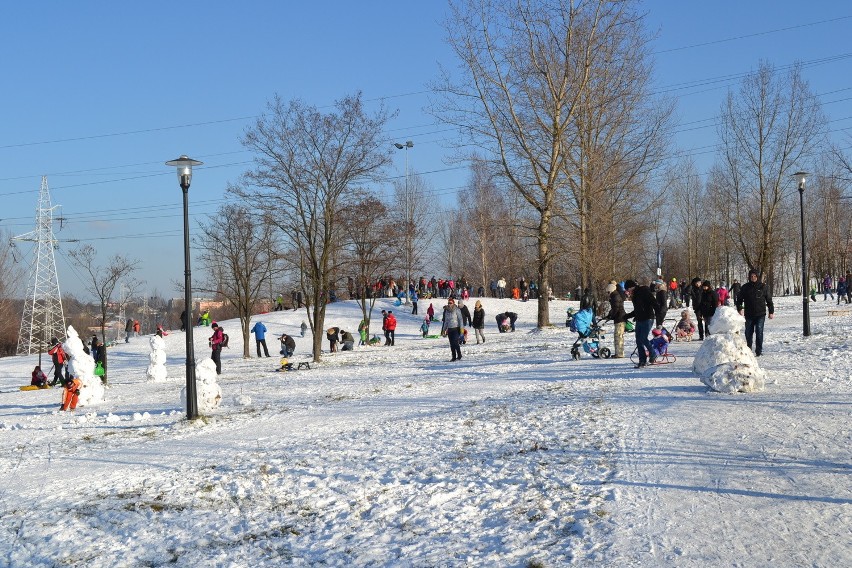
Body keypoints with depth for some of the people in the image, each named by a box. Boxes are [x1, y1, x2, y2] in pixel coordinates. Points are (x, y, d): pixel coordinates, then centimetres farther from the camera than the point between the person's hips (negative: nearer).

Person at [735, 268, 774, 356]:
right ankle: (748, 350, 22)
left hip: (760, 314, -2)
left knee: (759, 332, -6)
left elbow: (769, 300, 8)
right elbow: (739, 299, 11)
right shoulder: (745, 287, 5)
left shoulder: (763, 287, 2)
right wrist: (739, 309, -4)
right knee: (748, 332, 8)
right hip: (749, 315, 2)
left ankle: (759, 351, -1)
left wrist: (771, 312, 6)